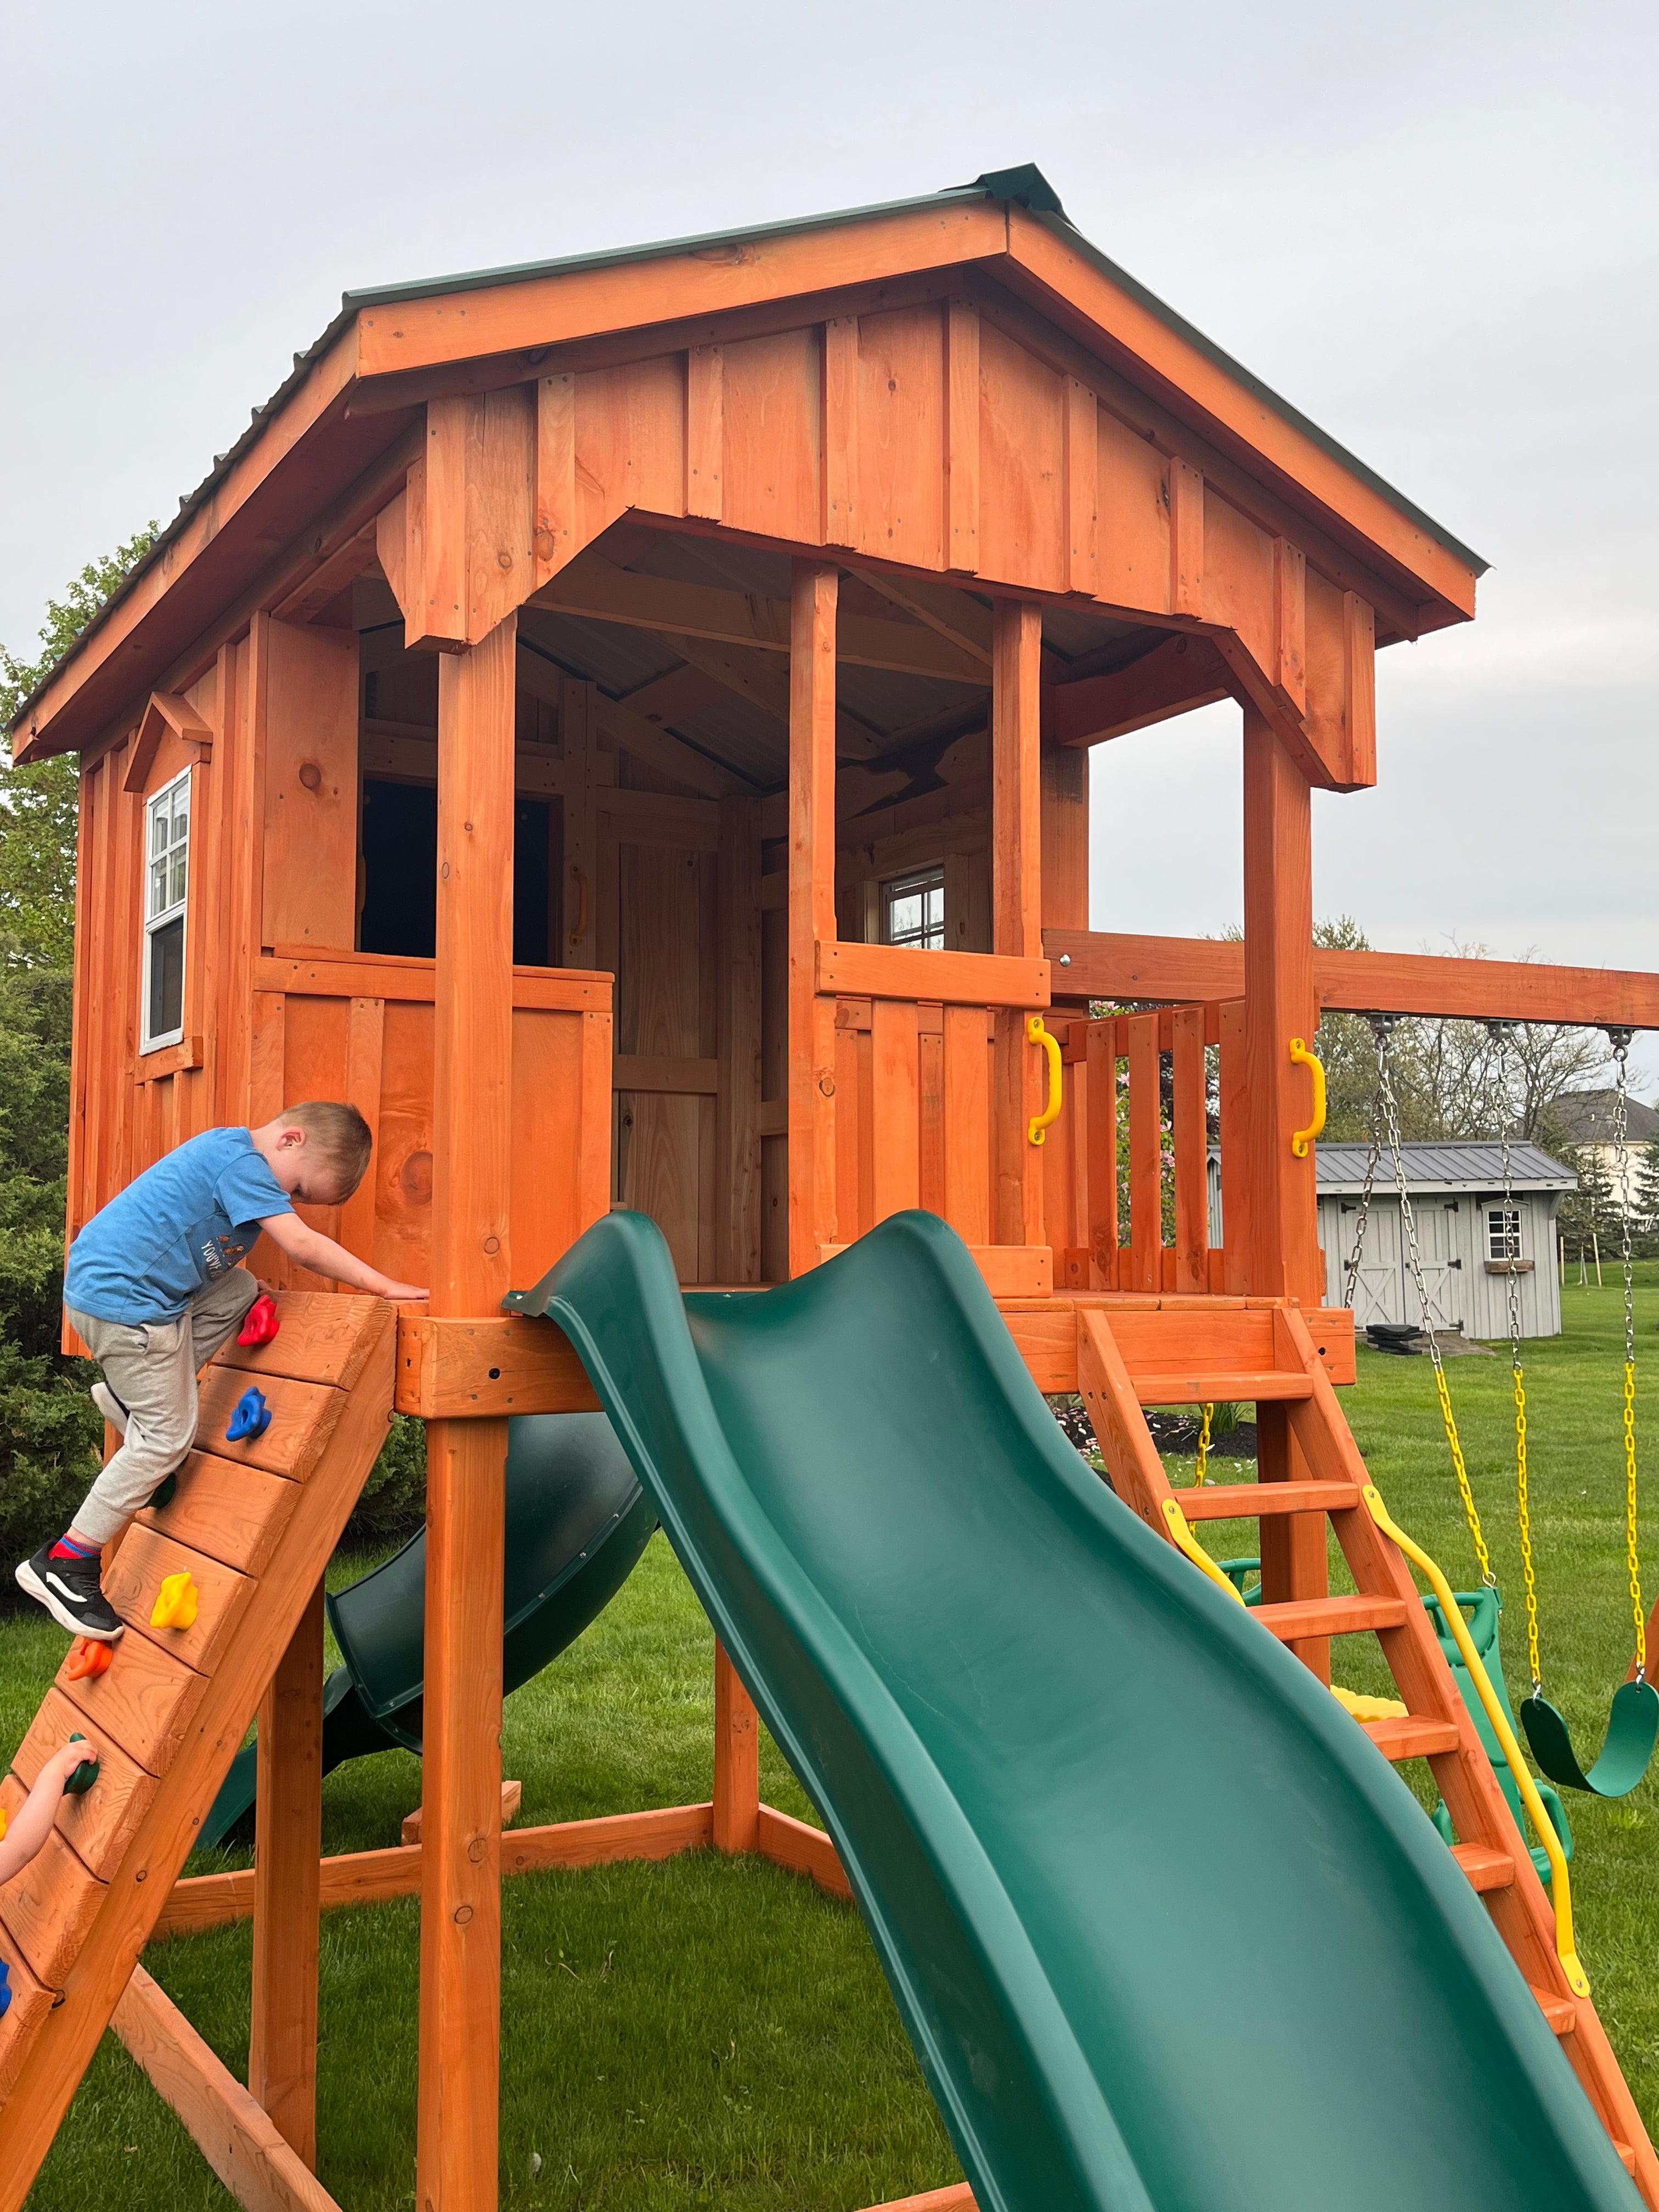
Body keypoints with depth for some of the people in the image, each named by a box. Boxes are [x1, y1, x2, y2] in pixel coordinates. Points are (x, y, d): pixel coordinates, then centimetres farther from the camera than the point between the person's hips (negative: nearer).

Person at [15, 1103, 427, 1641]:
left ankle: (128, 1394, 15)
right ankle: (65, 1565, 3)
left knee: (239, 1293, 19)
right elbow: (302, 1245, -23)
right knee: (168, 1436, -4)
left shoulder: (227, 1154, 14)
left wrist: (259, 1297, 8)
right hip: (124, 1300, -10)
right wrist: (385, 1286, -19)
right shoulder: (241, 1160, -17)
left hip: (100, 1283, 10)